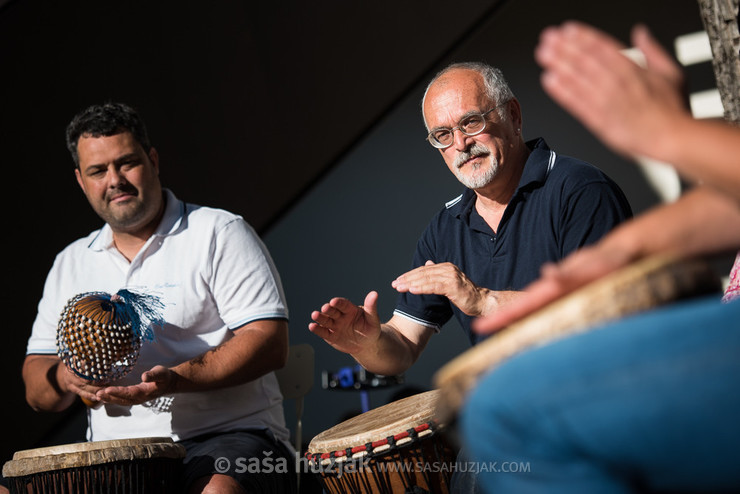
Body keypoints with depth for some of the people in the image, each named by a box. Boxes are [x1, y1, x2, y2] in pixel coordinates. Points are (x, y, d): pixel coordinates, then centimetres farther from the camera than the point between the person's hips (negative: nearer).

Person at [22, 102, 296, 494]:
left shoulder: (219, 233, 1)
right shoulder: (71, 264, 16)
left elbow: (270, 343, -9)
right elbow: (35, 391, 17)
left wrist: (175, 379, -22)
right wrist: (63, 378, -8)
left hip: (227, 436, -5)